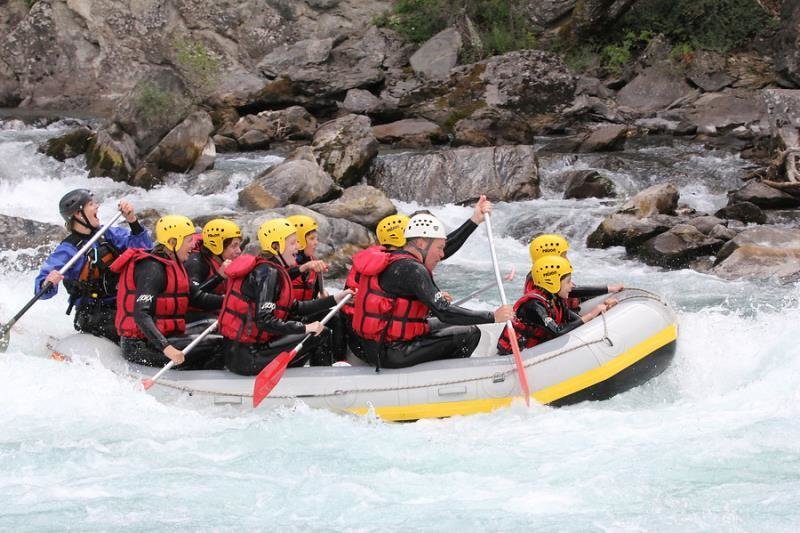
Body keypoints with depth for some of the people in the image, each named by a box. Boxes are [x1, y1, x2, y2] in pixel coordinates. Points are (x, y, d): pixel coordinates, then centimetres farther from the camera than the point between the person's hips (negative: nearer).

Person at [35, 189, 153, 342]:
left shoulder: (108, 234, 9)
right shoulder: (68, 249, -7)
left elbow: (143, 246, 4)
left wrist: (132, 221, -11)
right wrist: (48, 283, -36)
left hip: (122, 306, 6)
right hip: (93, 315, -6)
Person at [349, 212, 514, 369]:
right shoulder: (412, 269, -18)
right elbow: (444, 313, -22)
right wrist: (493, 316, -18)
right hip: (391, 355, -10)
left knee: (450, 327, 27)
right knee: (470, 334, -3)